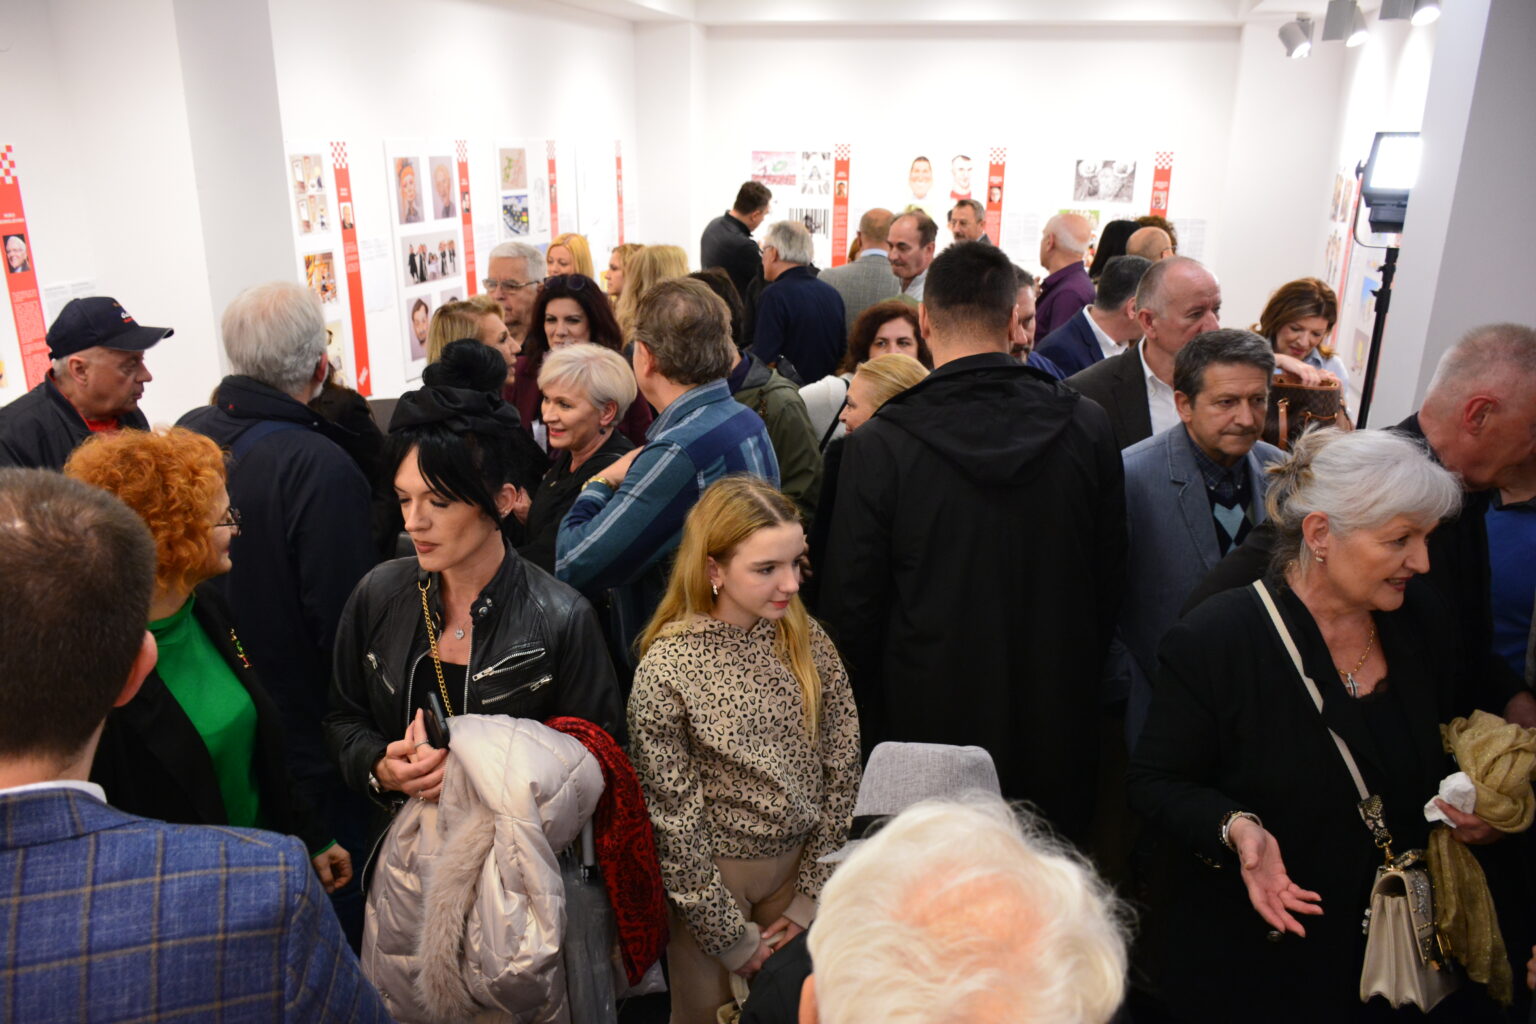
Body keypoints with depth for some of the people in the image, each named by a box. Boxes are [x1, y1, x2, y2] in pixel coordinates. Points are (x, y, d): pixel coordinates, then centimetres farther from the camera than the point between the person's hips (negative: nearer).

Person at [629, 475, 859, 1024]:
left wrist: (811, 895, -3)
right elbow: (673, 819, -14)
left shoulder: (807, 640, -9)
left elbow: (841, 771, -3)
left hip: (798, 863, 3)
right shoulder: (665, 669, -20)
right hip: (709, 875, -3)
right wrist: (732, 935, -9)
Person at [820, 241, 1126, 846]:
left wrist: (866, 724, 6)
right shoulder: (1087, 428, -6)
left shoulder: (879, 446, -15)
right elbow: (1111, 580, 3)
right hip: (1057, 732, 3)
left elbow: (850, 609, -9)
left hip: (927, 726, -2)